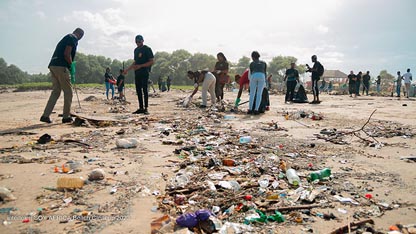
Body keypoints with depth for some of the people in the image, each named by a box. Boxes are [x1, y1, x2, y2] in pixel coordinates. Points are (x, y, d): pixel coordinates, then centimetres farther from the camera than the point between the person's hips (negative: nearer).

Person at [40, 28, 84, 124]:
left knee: (56, 91, 10)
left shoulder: (65, 38, 26)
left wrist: (70, 66, 18)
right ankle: (66, 117, 5)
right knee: (68, 92, 0)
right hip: (61, 66, -9)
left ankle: (45, 115, 2)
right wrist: (72, 66, -4)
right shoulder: (73, 38, -2)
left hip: (53, 65, 9)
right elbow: (66, 54, -15)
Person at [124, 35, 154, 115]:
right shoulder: (136, 50, 19)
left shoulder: (147, 49, -4)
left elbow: (152, 61, -10)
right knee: (138, 90, 6)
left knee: (145, 89, -9)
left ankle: (146, 108, -6)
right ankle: (141, 108, 11)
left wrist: (140, 66, -17)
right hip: (137, 73, 7)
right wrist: (127, 69, 20)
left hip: (144, 72, -7)